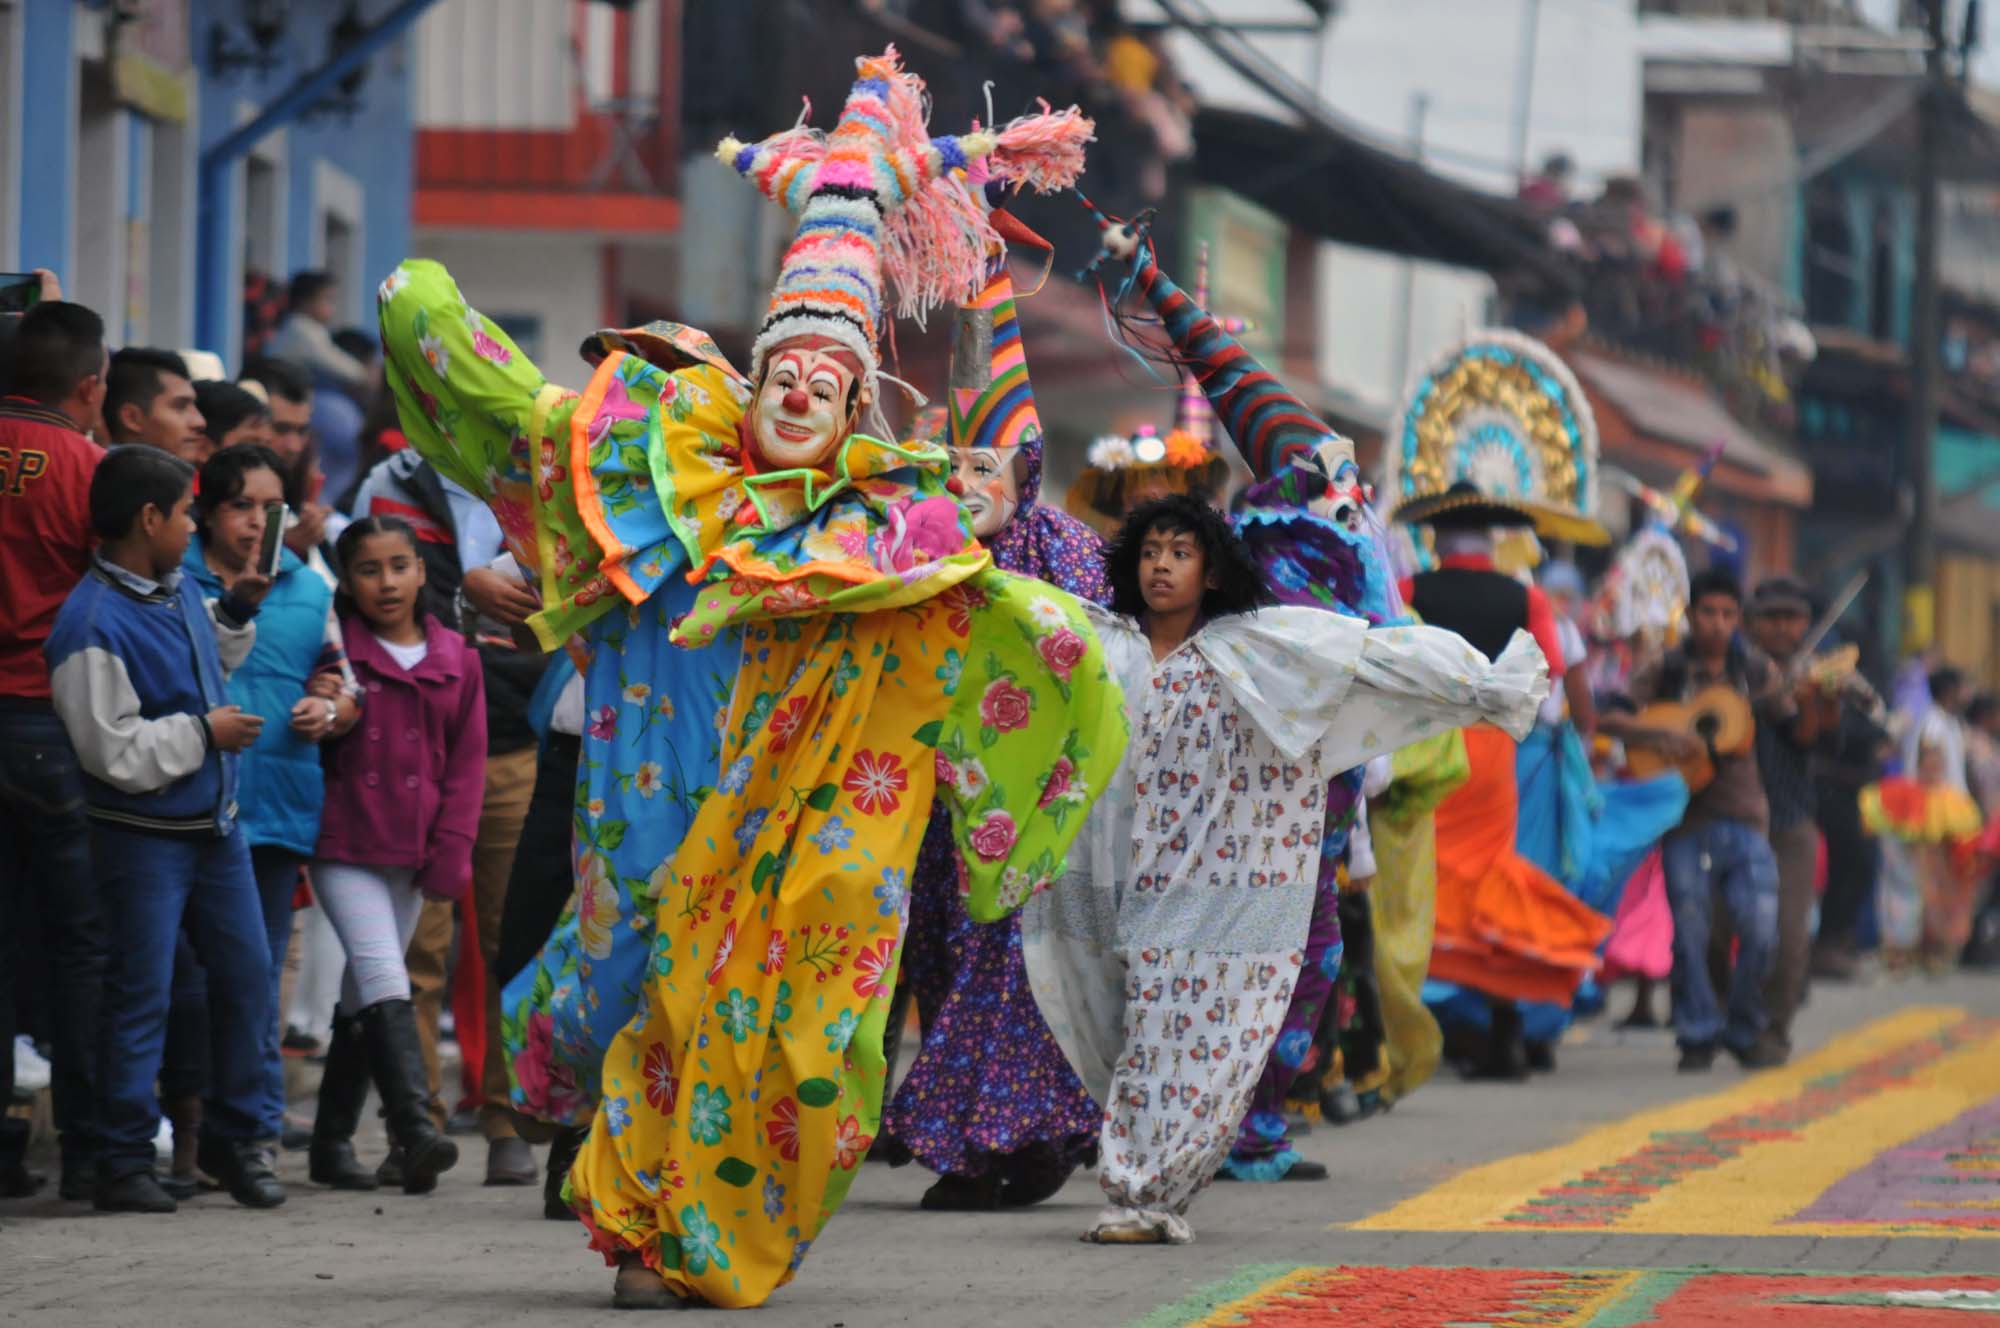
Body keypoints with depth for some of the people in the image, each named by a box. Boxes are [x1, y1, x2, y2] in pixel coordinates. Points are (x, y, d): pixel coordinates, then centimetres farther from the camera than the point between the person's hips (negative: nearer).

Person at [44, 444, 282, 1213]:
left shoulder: (176, 588, 5)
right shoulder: (93, 627, -22)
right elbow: (115, 753, -24)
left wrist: (239, 608, 11)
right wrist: (206, 733, -15)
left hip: (214, 826, 8)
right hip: (143, 839, -8)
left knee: (247, 977, 10)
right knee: (141, 997, -3)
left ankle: (233, 1140, 22)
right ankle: (124, 1163, 5)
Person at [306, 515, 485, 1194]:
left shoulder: (455, 659, 8)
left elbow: (466, 761, 8)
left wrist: (451, 851, 1)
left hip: (411, 852, 4)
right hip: (343, 848, -4)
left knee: (364, 998, 11)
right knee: (384, 982, -18)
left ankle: (333, 1140, 19)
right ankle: (415, 1126, -28)